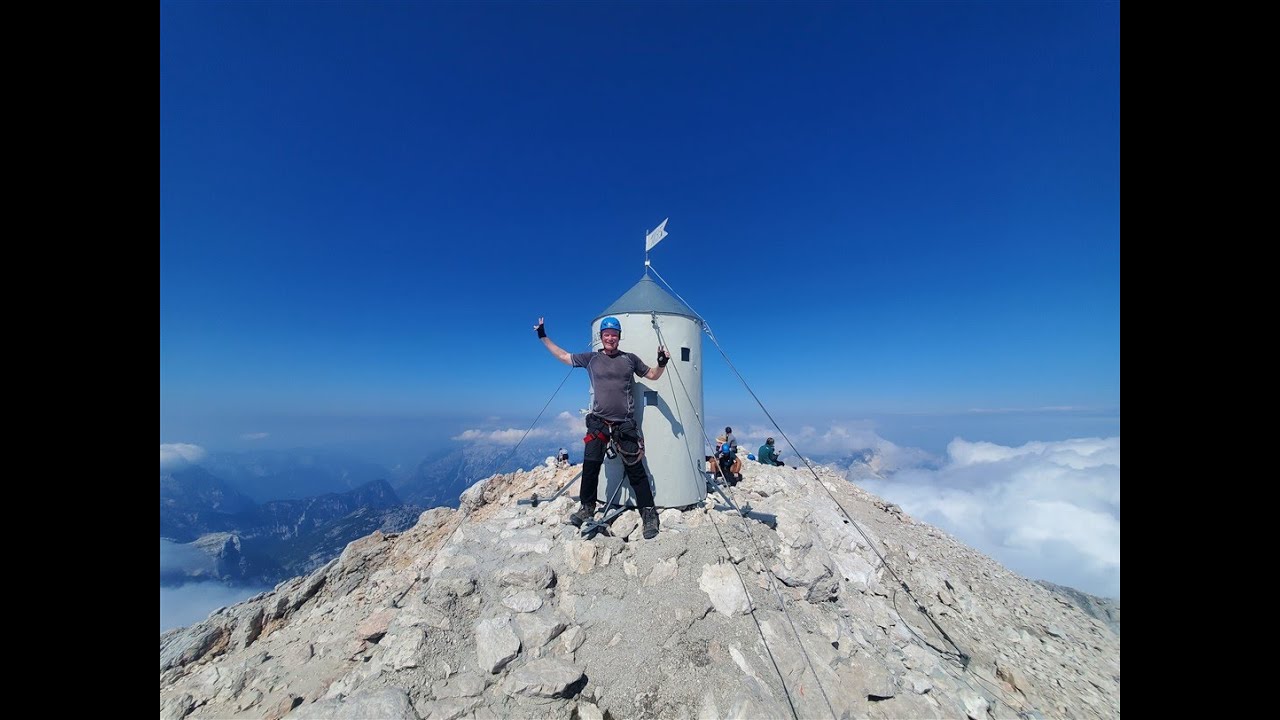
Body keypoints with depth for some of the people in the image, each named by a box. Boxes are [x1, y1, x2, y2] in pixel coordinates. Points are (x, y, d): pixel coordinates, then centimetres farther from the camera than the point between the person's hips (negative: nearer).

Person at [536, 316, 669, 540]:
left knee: (635, 470, 0)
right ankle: (587, 507, 27)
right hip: (598, 422, 1)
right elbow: (563, 355, 16)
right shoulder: (591, 359, 7)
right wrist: (543, 336, 18)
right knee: (590, 466, 3)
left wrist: (662, 363, -4)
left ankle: (649, 514, 12)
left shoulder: (630, 359, 6)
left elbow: (652, 375, 15)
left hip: (625, 424, -1)